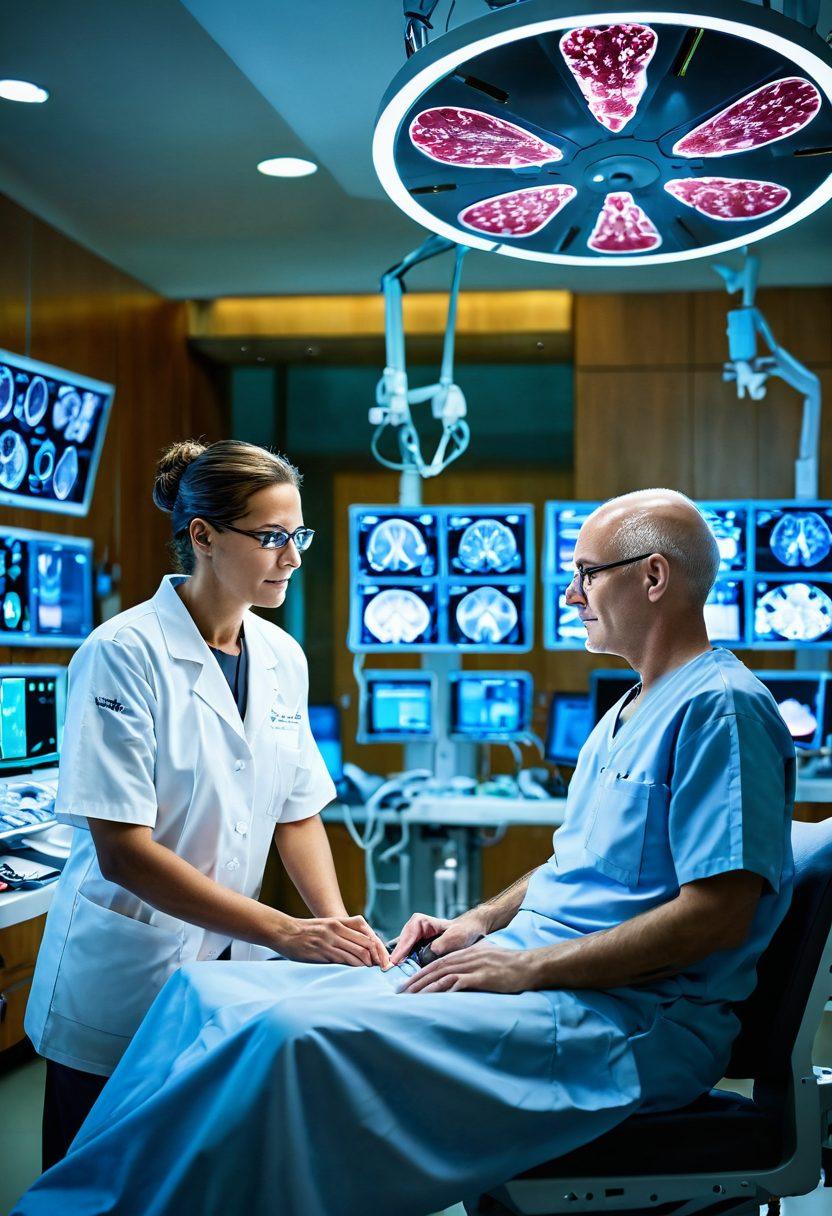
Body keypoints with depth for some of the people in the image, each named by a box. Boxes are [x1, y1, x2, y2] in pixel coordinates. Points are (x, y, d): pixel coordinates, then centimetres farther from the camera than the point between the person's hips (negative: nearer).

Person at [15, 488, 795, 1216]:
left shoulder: (722, 708, -11)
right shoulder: (624, 717, 21)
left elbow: (718, 914, -19)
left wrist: (525, 967, -18)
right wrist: (480, 923, 9)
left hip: (628, 1018, -10)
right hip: (527, 975, 10)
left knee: (301, 1037, -30)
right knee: (208, 995, -3)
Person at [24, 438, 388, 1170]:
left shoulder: (283, 657, 2)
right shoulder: (125, 654, -18)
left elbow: (298, 814, 6)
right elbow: (121, 851, -22)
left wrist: (338, 927, -11)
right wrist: (284, 933, -24)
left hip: (225, 976, 5)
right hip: (123, 987, -5)